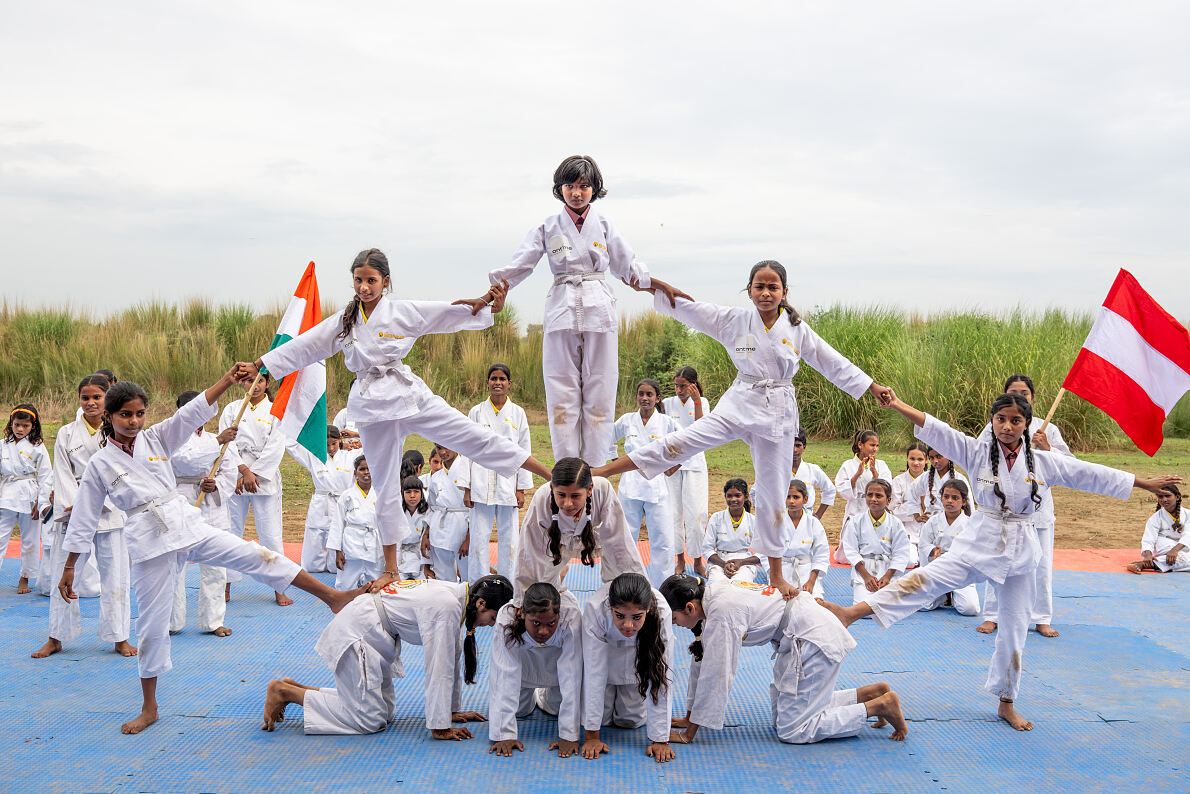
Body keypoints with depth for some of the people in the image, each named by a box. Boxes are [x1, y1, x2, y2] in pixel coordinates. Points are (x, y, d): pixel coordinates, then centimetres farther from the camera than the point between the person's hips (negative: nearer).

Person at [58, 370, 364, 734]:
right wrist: (68, 569, 8)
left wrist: (227, 380, -19)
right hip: (149, 543, -2)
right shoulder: (99, 465, 1)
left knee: (256, 555, -9)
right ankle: (149, 708, 19)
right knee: (152, 624, 4)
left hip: (187, 524, 2)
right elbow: (83, 520, 6)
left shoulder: (156, 439, 6)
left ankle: (333, 597, -6)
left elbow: (193, 413, -6)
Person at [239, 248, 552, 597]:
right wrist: (257, 365, 13)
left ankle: (551, 476, -6)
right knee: (385, 483, 9)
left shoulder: (404, 311, -1)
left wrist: (490, 306, -20)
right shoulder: (343, 322, 8)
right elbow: (303, 346, 13)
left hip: (408, 395, -2)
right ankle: (391, 568, 19)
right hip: (372, 407, 3)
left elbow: (455, 313, -6)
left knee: (476, 438, -10)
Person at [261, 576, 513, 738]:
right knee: (369, 719, -8)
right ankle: (284, 692, -1)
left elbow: (452, 660, 11)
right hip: (356, 633, -10)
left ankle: (294, 687, 18)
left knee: (385, 711, 12)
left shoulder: (458, 599, 2)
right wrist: (440, 729, -19)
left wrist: (454, 711, 15)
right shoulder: (446, 608, -27)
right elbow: (438, 670, -26)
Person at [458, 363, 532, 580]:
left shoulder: (518, 413, 5)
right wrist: (466, 488, 0)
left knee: (508, 536, 4)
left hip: (508, 484, 1)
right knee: (479, 536, 0)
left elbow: (524, 451, 6)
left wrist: (521, 489, 2)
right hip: (482, 485, 0)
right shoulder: (476, 412, 4)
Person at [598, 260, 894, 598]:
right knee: (681, 442, -20)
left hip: (778, 412, 1)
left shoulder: (798, 330, 0)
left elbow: (835, 363, 6)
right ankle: (597, 472, -18)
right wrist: (647, 285, -11)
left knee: (773, 493, 6)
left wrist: (874, 387, 5)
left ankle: (775, 573, 20)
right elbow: (685, 307, -3)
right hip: (739, 405, -1)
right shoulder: (733, 320, -1)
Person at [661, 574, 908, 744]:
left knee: (792, 731, -7)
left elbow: (716, 675, -23)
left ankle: (880, 705, -2)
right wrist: (689, 718, 15)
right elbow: (702, 660, 12)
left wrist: (688, 734, -15)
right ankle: (870, 692, 17)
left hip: (814, 640, -10)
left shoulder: (723, 613, -24)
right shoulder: (710, 594, 4)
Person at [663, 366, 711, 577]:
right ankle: (680, 560, 15)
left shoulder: (702, 402, 2)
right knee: (674, 512, 4)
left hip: (694, 463, -1)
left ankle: (698, 561, 7)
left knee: (697, 513, -4)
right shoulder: (667, 403, 4)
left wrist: (696, 402, -17)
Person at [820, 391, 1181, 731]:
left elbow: (1093, 474, 7)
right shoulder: (978, 452, -5)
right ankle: (853, 612, -33)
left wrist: (1146, 483, 12)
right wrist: (896, 404, -28)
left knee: (1014, 625, 9)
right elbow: (934, 429, -16)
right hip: (980, 544, -2)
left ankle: (1006, 704, 24)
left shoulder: (1044, 462, 0)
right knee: (928, 580, -23)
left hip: (1021, 550, 2)